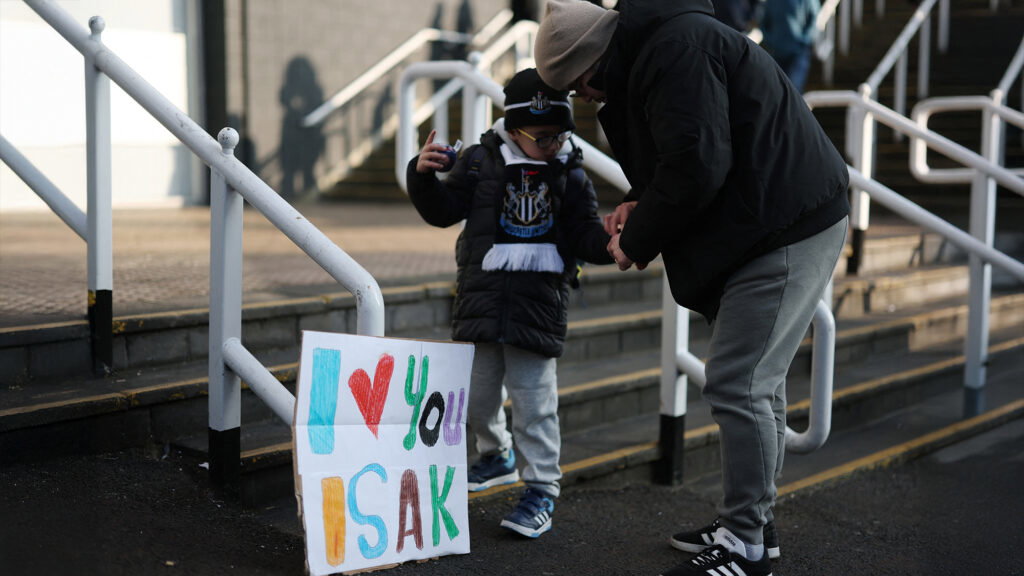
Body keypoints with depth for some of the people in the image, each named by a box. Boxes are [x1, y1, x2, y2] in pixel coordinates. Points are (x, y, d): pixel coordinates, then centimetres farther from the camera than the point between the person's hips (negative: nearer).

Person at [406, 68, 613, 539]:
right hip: (482, 295, 2)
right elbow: (443, 210, 4)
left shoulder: (570, 174, 4)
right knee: (476, 390, 14)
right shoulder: (482, 160, 1)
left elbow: (585, 235, 3)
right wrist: (424, 176, -14)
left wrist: (606, 241, -20)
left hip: (539, 300, -2)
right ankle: (497, 456, 39)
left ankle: (542, 490, 6)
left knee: (534, 397, -3)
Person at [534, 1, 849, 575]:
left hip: (789, 228, -11)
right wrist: (639, 203, 4)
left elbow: (696, 166, -26)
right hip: (768, 228, 11)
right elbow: (685, 156, 23)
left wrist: (638, 241, -12)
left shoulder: (678, 47, -19)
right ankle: (751, 522, 28)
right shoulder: (652, 49, 14)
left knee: (737, 386, -10)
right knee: (757, 383, 17)